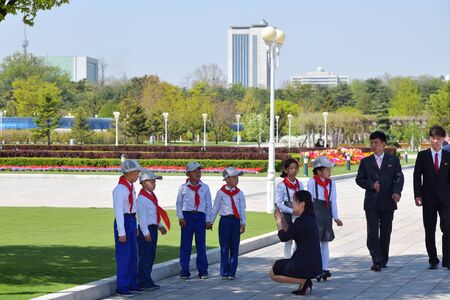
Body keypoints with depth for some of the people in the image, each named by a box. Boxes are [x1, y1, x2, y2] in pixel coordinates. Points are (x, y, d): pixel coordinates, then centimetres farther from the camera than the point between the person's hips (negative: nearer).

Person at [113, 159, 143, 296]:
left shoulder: (130, 187, 10)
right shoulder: (120, 189, -18)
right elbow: (118, 211, -20)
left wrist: (136, 227, 17)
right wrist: (121, 232, -20)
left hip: (132, 221, 9)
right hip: (123, 222, -9)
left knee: (133, 255, 13)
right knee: (124, 256, -4)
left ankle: (132, 284, 22)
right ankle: (122, 287, 3)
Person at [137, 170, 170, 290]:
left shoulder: (152, 196, 15)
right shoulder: (141, 198, -14)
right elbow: (141, 217, -18)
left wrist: (160, 226, 16)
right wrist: (146, 233, -20)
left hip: (153, 229, 10)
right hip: (146, 230, -10)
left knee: (151, 257, 14)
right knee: (145, 257, -5)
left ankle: (147, 281, 21)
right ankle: (143, 282, -1)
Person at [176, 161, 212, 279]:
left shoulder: (205, 187, 7)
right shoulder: (183, 188, 4)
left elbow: (208, 204, 9)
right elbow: (179, 203, 7)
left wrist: (208, 220, 4)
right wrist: (180, 217, -4)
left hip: (200, 216, 1)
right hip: (187, 216, -1)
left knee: (201, 244, 3)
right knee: (185, 245, 0)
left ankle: (202, 271, 10)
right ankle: (184, 271, 6)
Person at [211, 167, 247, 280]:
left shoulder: (239, 193, 7)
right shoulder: (221, 192, 2)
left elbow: (242, 209, 8)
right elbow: (215, 208, 7)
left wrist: (243, 223, 3)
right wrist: (210, 222, 8)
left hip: (236, 221, 2)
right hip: (225, 220, -2)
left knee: (234, 247, 3)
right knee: (224, 247, -1)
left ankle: (232, 272, 8)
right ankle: (224, 272, 4)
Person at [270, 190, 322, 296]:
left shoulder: (302, 221, -18)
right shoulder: (310, 219, 11)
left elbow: (283, 237, -10)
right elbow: (289, 233, 19)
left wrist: (279, 221, 4)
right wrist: (282, 219, 16)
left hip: (305, 265, -9)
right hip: (315, 264, 9)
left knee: (272, 274, 10)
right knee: (279, 264, 30)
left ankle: (303, 281, -4)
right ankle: (304, 280, 9)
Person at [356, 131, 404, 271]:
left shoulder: (393, 160, 7)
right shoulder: (365, 162, 9)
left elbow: (399, 177, 0)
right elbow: (359, 179, 8)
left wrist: (397, 192, -18)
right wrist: (371, 185, -11)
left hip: (387, 202, 0)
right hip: (371, 202, 0)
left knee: (386, 232, 6)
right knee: (372, 232, -9)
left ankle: (383, 260, 17)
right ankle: (376, 261, -12)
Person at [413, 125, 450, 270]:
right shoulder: (422, 155, 4)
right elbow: (417, 176, 3)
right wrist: (417, 195, -5)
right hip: (428, 198, 0)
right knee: (429, 231, 5)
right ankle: (433, 260, 13)